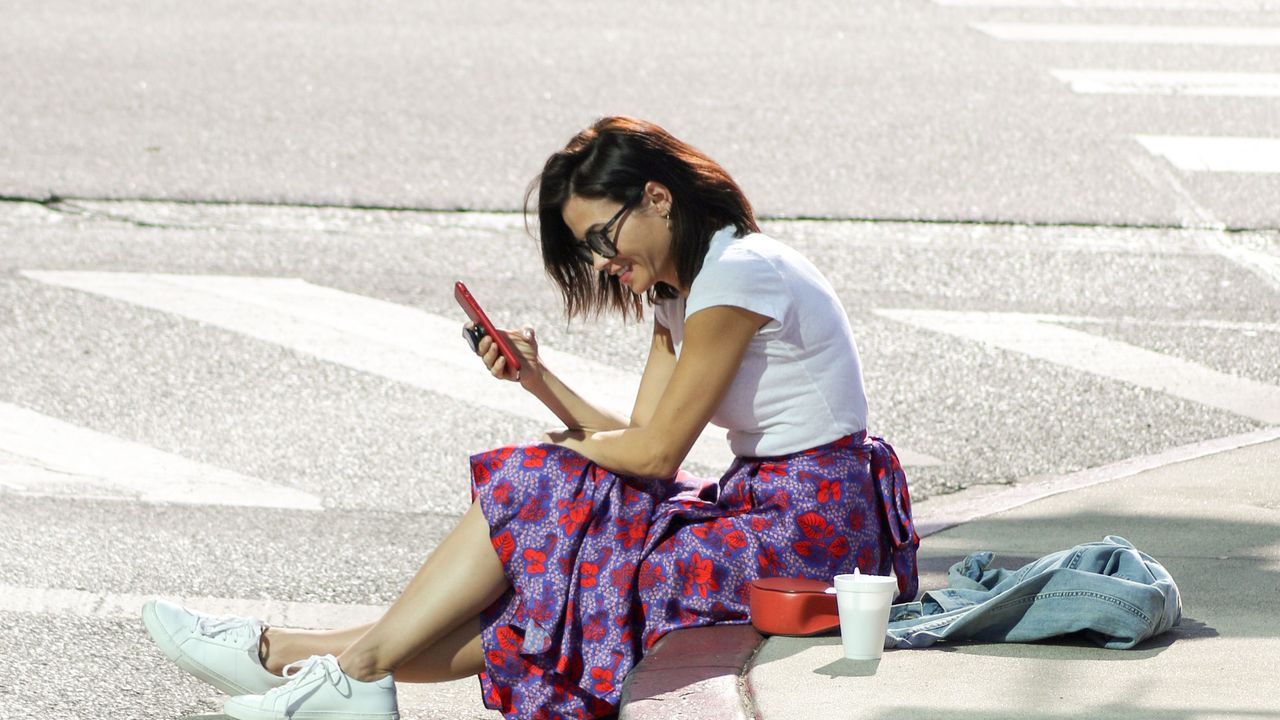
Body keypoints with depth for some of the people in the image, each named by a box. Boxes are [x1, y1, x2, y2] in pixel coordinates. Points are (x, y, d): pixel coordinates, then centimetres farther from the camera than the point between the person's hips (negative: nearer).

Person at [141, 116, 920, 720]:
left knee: (531, 493, -7)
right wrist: (539, 379, -2)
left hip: (808, 528, -9)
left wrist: (572, 448, 4)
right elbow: (637, 438, 10)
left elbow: (656, 452, -15)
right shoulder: (681, 290, 14)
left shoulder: (738, 275, -18)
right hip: (769, 505, 9)